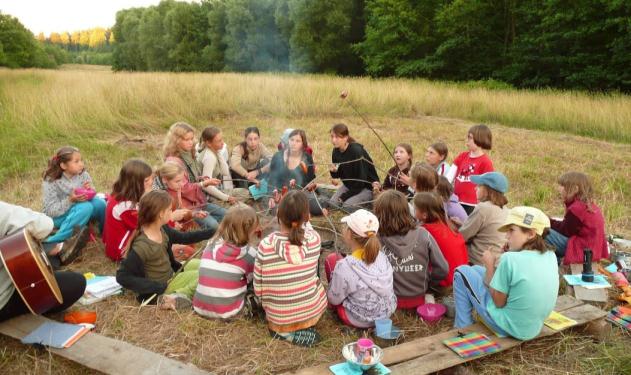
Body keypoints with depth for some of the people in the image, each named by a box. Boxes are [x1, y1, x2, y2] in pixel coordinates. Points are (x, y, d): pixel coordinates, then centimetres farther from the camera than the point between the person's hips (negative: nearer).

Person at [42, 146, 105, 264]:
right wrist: (70, 200, -34)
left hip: (81, 211, 4)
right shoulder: (50, 182, -17)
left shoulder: (83, 175, -7)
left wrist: (90, 191, -25)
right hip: (58, 218, -4)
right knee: (85, 207, -36)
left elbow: (91, 196, -1)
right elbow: (51, 211, -20)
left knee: (99, 203, -27)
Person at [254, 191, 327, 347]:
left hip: (278, 317, 1)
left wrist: (268, 306, 8)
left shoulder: (266, 245, -23)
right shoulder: (314, 239, -19)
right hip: (312, 312, 0)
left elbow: (258, 288, -11)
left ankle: (284, 331, 14)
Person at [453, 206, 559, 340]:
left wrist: (490, 266, -8)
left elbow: (499, 302, -17)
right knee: (476, 270, 19)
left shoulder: (510, 259, -27)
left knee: (462, 272, 7)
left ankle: (464, 329, 16)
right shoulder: (551, 257, -5)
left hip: (507, 326, -7)